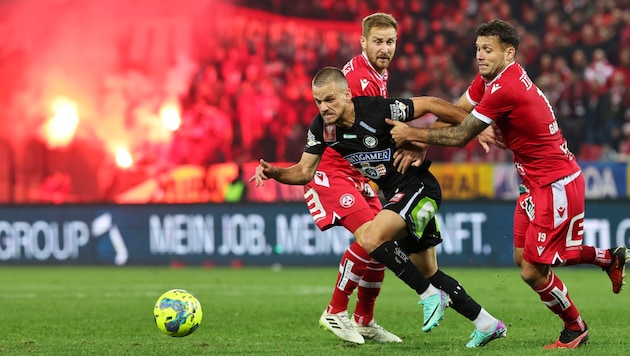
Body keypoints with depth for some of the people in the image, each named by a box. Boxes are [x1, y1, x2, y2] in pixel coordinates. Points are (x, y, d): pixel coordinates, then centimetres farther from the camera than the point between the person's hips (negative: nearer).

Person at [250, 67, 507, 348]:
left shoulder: (379, 109, -24)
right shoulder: (321, 128, -6)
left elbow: (431, 104, -14)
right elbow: (304, 172, 1)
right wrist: (273, 172, -19)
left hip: (418, 185, -8)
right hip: (394, 193, 8)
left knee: (370, 238, -28)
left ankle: (430, 296, -13)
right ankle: (487, 324, 27)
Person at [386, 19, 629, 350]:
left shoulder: (505, 89, -26)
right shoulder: (489, 78, 3)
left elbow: (460, 136, -19)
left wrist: (412, 134, -9)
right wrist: (418, 142, -2)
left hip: (556, 185, -10)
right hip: (537, 182, 10)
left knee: (532, 271, -6)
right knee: (523, 257, 16)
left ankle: (575, 328, 18)